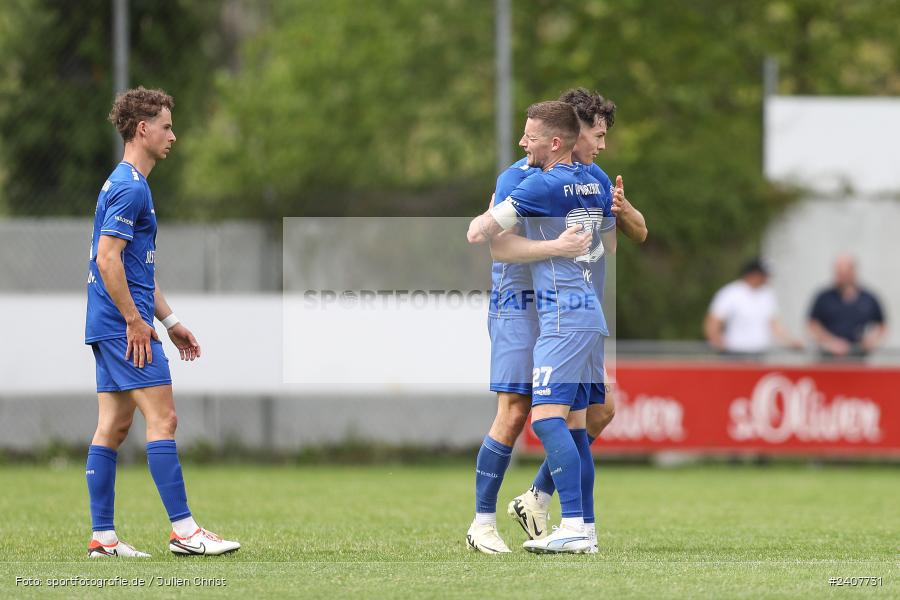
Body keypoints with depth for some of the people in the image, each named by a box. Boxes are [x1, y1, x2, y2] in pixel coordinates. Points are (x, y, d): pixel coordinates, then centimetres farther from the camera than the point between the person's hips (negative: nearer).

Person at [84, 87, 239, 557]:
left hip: (109, 325, 10)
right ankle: (183, 529, -12)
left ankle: (102, 536, 7)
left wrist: (170, 321, 23)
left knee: (113, 426, 8)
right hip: (124, 324, -10)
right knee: (162, 417, -10)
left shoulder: (126, 185, 20)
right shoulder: (130, 188, -13)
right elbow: (107, 258, -21)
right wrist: (136, 321, -19)